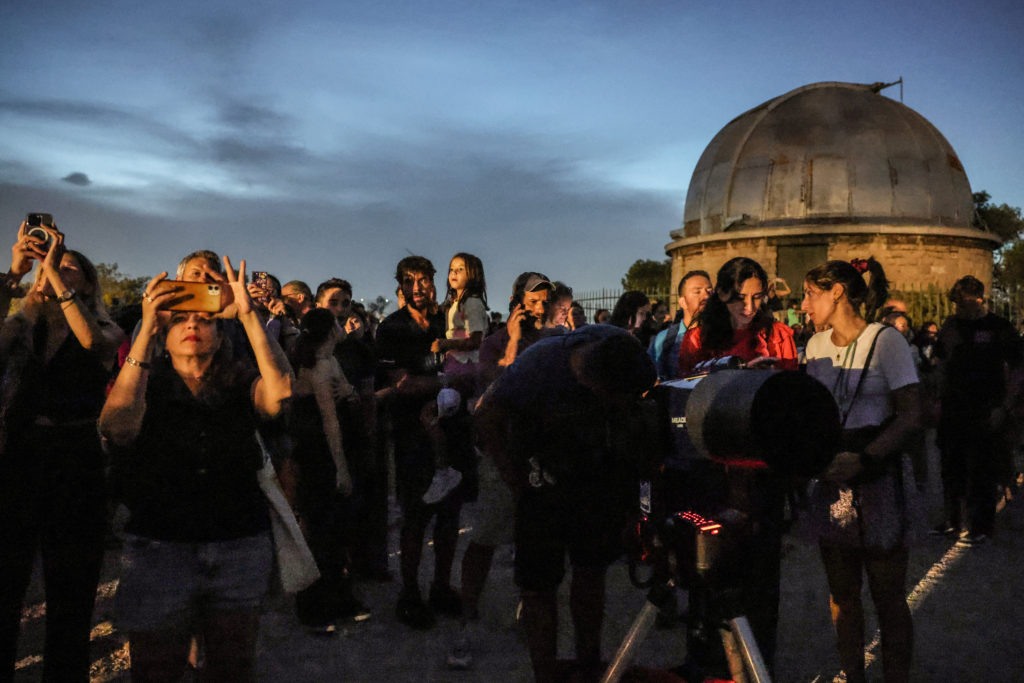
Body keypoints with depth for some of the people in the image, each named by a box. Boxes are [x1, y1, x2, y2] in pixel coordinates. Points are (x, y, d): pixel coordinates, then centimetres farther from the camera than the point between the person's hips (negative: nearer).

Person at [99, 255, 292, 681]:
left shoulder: (238, 382, 3)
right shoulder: (147, 381, 1)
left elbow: (278, 393, -20)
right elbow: (117, 425, -22)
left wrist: (248, 315, -21)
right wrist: (145, 332, -23)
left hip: (240, 548, 1)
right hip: (159, 546, -1)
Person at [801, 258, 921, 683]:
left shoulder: (885, 341, -10)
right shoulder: (816, 345, 9)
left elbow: (910, 416, -14)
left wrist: (864, 459, -24)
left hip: (879, 485, -5)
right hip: (832, 483, 5)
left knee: (888, 597, 3)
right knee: (841, 594, 11)